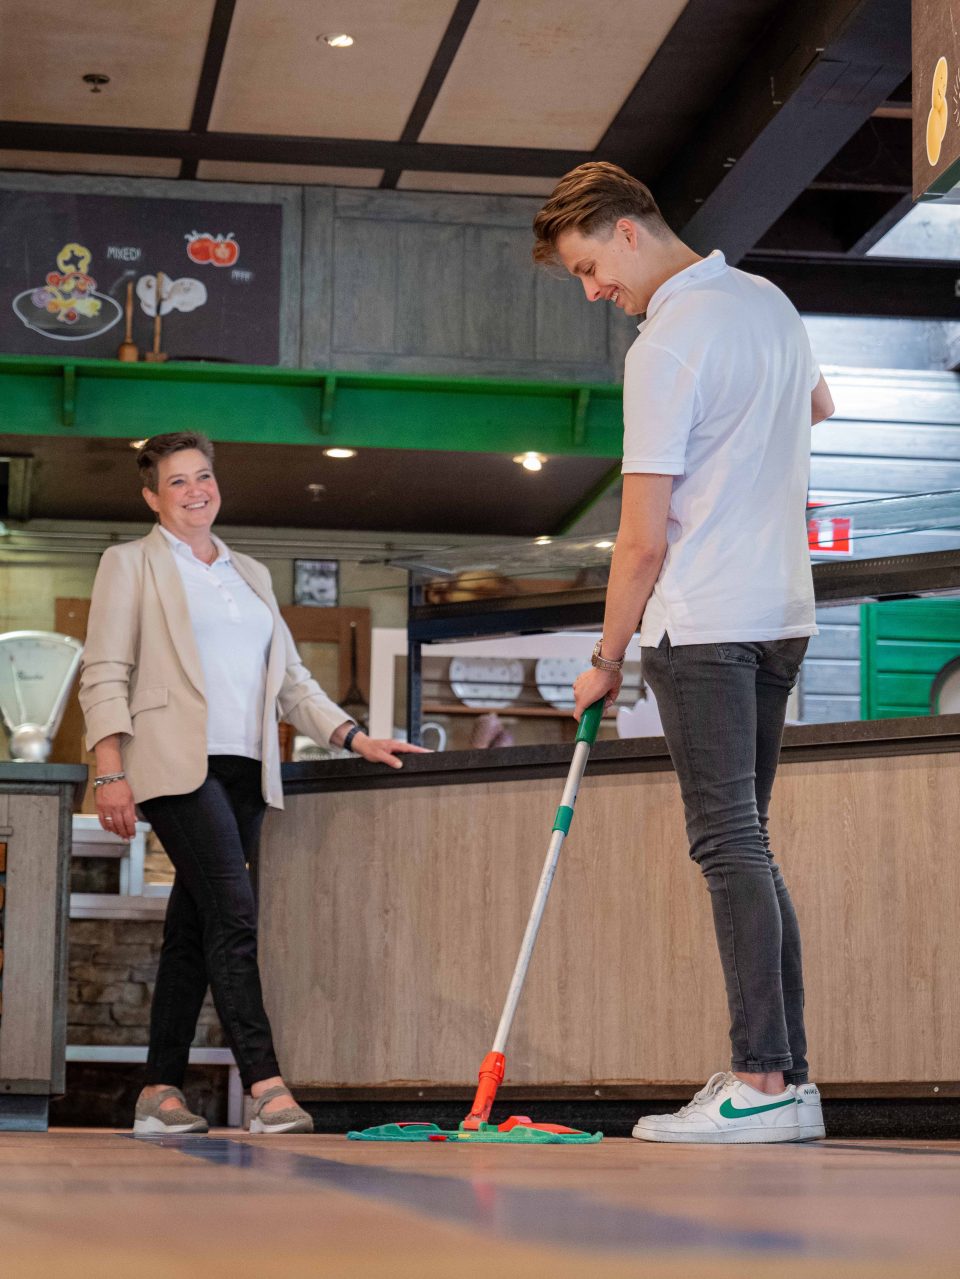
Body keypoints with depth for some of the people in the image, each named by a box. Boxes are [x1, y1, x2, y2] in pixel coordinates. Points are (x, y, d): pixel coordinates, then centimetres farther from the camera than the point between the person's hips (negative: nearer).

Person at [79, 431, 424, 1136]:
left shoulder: (251, 575, 23)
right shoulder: (131, 563, 7)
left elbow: (291, 677, 22)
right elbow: (105, 675, 0)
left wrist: (357, 738, 10)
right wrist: (110, 772, -11)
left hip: (244, 771, 6)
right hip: (177, 764, -6)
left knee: (194, 928, 5)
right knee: (233, 913, -18)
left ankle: (160, 1091, 9)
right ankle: (266, 1086, -24)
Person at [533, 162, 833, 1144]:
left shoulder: (665, 346, -14)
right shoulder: (768, 301, 12)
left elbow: (644, 539, -13)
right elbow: (817, 404, 35)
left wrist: (607, 660, -4)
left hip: (704, 622, -9)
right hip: (785, 611, 9)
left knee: (729, 847, -9)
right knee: (747, 844, 10)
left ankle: (762, 1083, -12)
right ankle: (787, 1076, 9)